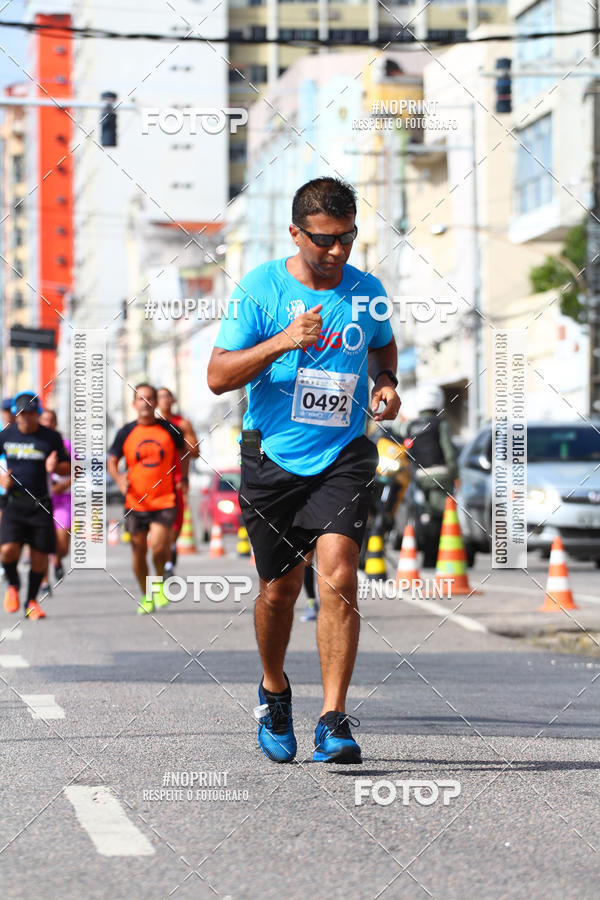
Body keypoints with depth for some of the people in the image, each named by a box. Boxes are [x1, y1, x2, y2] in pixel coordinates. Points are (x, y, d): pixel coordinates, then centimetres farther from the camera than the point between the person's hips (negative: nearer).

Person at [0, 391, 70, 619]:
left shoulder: (51, 438, 0)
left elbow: (67, 468, 7)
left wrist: (55, 467, -16)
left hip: (41, 505, 0)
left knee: (40, 555, 1)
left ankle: (31, 601, 20)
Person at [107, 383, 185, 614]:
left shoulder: (170, 430, 2)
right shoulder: (126, 433, 2)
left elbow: (183, 452, 21)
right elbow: (111, 461, 5)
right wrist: (118, 478, -15)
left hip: (165, 500, -2)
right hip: (136, 502, 2)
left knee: (158, 545, -20)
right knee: (138, 552, 7)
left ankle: (160, 581, 9)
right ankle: (146, 596, 25)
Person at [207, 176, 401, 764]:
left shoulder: (366, 291, 4)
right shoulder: (260, 289, -5)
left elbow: (383, 345, 27)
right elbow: (218, 375, -10)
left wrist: (385, 382, 5)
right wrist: (281, 342, -23)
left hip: (344, 456, 1)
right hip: (271, 457, -1)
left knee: (338, 575, -17)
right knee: (279, 588, 9)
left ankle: (333, 721, -15)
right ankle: (274, 690, 38)